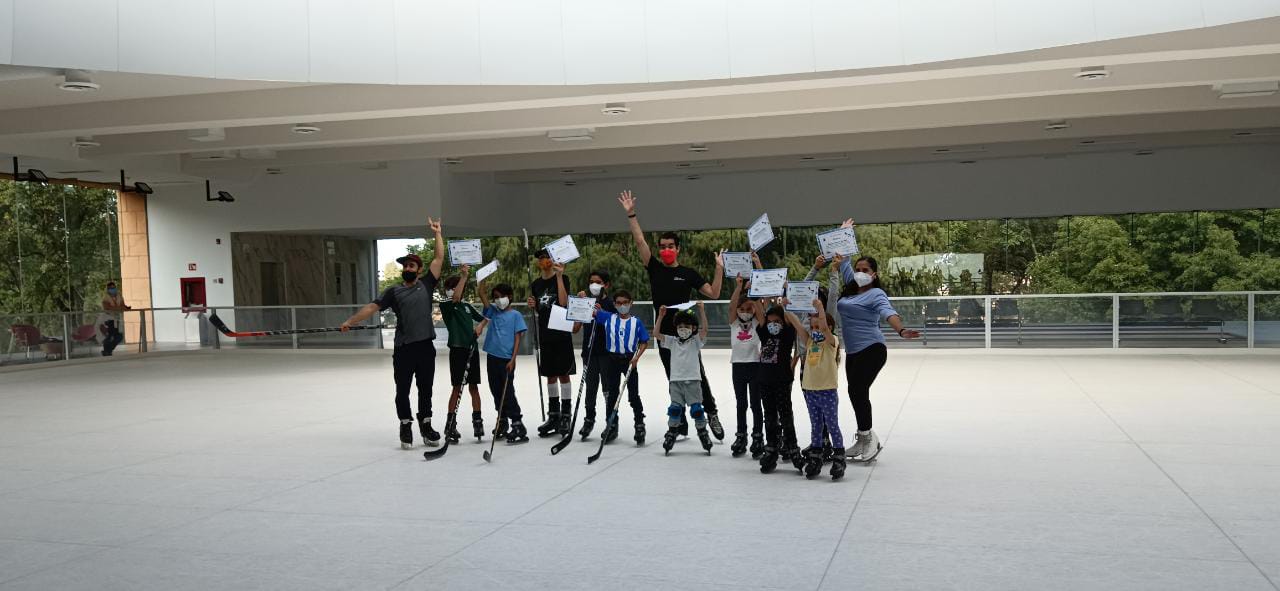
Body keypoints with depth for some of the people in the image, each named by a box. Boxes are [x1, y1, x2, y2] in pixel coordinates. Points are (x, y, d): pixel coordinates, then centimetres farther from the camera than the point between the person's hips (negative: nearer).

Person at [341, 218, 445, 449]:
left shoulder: (426, 284, 7)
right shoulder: (394, 291, 7)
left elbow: (439, 258, 6)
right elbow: (373, 307, -1)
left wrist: (437, 233, 8)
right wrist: (350, 321, -10)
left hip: (426, 347, 0)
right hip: (403, 349, 0)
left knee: (425, 390, 11)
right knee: (402, 391, 6)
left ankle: (426, 426, 22)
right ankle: (406, 428, 18)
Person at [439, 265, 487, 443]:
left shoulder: (467, 306, 15)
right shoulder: (445, 306, -2)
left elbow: (484, 318, 23)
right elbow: (455, 298, -22)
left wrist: (480, 325, 0)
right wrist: (464, 276, -24)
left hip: (472, 349, 5)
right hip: (457, 349, -5)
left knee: (473, 386, 7)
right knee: (457, 387, -4)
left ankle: (477, 421, 13)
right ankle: (450, 425, 1)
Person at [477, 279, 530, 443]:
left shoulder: (515, 315, 0)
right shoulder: (493, 311, 12)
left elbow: (517, 338, -5)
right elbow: (481, 293, 7)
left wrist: (512, 360, -13)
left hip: (506, 359, -5)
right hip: (492, 357, 5)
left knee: (508, 392, -8)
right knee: (496, 391, 11)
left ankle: (518, 425, -7)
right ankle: (502, 422, 23)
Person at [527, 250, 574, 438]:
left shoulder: (562, 279, -2)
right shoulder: (535, 285, 13)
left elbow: (563, 302, -16)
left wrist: (559, 276, -17)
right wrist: (532, 305, -3)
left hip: (561, 332, -5)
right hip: (545, 334, 5)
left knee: (563, 374, -4)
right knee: (550, 376, 9)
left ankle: (565, 416, 1)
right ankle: (553, 416, 16)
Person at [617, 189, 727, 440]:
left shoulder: (688, 274, 1)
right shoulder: (654, 268, 4)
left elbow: (713, 293, -1)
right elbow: (639, 241, -3)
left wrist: (719, 269, -10)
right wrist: (631, 214, -10)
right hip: (664, 334, 2)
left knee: (697, 376, -1)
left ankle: (711, 413, 16)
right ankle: (680, 424, 16)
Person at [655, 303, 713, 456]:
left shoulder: (696, 341, 2)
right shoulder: (672, 341, 9)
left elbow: (704, 329, -14)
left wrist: (702, 310, -23)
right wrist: (660, 316, -11)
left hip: (693, 381, -2)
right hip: (675, 381, 2)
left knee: (696, 409, -2)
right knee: (675, 409, 2)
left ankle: (703, 433, 11)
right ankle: (672, 433, 15)